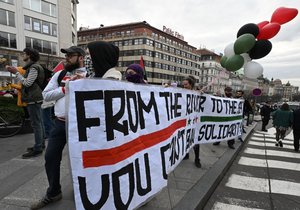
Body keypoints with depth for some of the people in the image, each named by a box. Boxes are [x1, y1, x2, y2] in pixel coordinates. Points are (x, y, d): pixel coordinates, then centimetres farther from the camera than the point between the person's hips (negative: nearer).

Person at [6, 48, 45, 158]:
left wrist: (16, 72, -13)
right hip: (35, 98, 11)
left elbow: (27, 83, -19)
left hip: (33, 99, -11)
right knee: (39, 123, 14)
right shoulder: (32, 67, 19)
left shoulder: (34, 67, -13)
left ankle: (37, 149, -3)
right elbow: (27, 82, 18)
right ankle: (41, 143, 23)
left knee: (36, 124, -8)